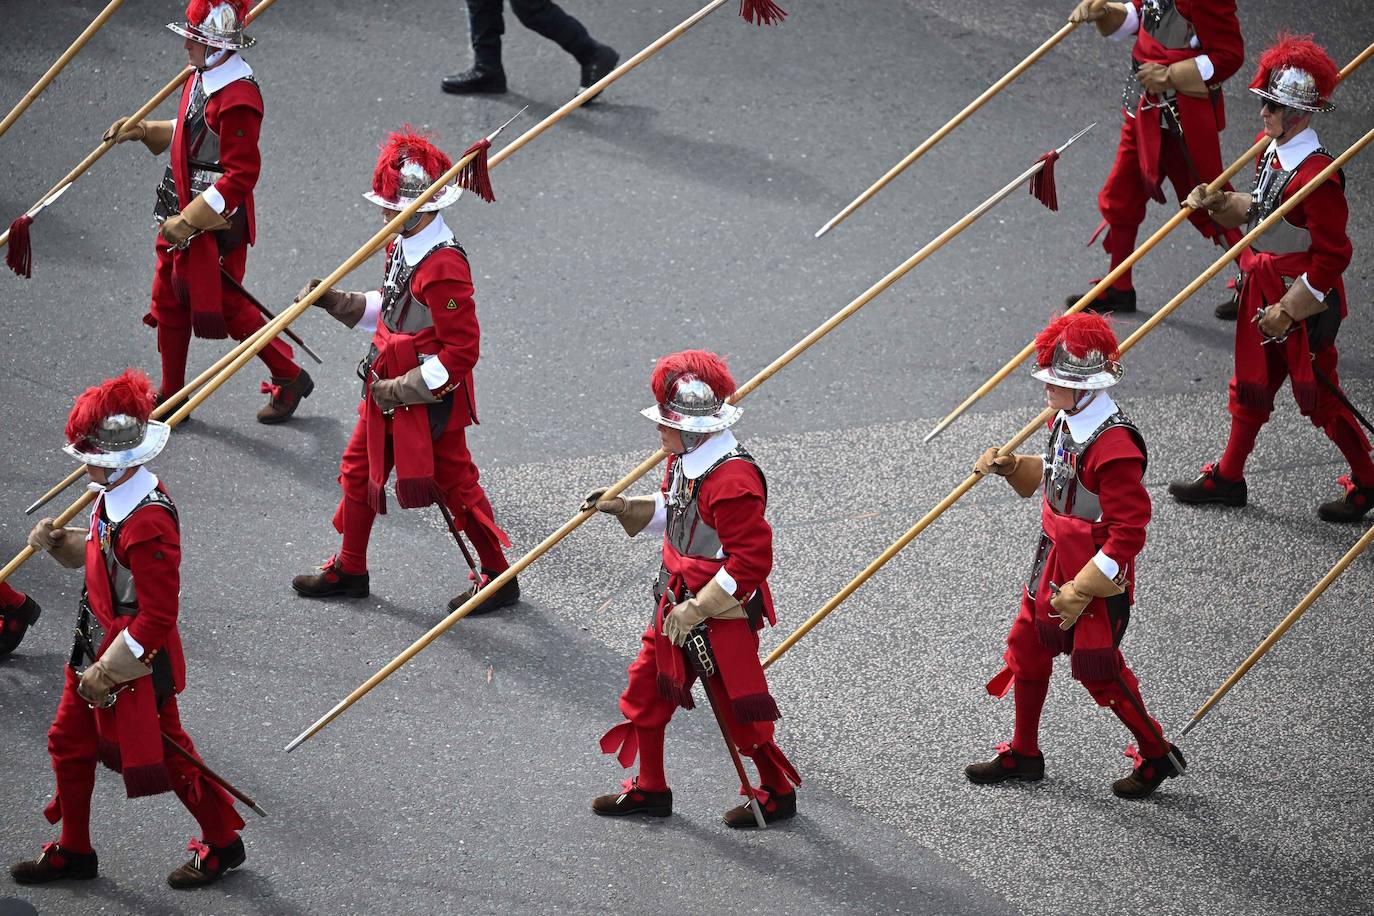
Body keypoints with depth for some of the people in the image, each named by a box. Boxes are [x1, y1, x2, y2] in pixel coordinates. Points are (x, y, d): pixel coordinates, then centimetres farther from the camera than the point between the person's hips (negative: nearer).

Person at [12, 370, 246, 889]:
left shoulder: (148, 524, -33)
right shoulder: (114, 496, -4)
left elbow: (157, 617, -28)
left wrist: (108, 671, -21)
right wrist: (59, 542, -2)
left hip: (136, 662, -9)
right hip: (96, 649, 9)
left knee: (164, 753, 9)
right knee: (69, 742, 18)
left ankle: (222, 843, 30)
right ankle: (74, 851, 35)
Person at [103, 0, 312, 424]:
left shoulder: (237, 99, -26)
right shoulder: (202, 76, 3)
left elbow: (240, 176, -27)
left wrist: (188, 222, -24)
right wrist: (144, 131, 7)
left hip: (216, 222, -9)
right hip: (182, 216, 9)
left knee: (227, 306, 5)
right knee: (169, 304, 16)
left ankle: (291, 379, 22)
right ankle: (171, 398, 29)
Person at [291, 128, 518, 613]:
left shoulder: (444, 267, -27)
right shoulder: (402, 245, 2)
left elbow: (462, 351, -25)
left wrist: (403, 390, -21)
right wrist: (334, 301, 3)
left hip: (430, 400, -9)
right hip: (389, 389, 9)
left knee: (455, 483, 4)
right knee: (358, 471, 17)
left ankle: (498, 577, 18)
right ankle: (349, 569, 32)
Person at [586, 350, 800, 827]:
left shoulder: (733, 481, -30)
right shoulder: (686, 459, 0)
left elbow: (750, 561, -29)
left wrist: (698, 609, -25)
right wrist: (625, 507, 3)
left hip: (722, 615, -9)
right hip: (679, 605, 9)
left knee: (738, 709, 6)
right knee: (646, 687, 16)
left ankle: (779, 792, 27)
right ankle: (650, 789, 32)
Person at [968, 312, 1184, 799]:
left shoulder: (1114, 447, -30)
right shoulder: (1067, 421, -2)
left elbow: (1129, 532, -28)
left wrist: (1081, 590, -25)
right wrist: (1010, 466, 2)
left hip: (1096, 577, -9)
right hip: (1054, 563, 9)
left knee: (1098, 669, 6)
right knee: (1027, 646, 19)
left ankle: (1157, 756, 25)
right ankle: (1023, 753, 36)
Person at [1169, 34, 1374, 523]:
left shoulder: (1317, 176, -28)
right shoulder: (1271, 151, -1)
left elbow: (1331, 257, -24)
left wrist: (1288, 310, -20)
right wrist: (1221, 203, -4)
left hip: (1305, 300, -9)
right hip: (1264, 289, 9)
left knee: (1318, 394, 6)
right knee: (1251, 384, 19)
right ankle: (1228, 477, 33)